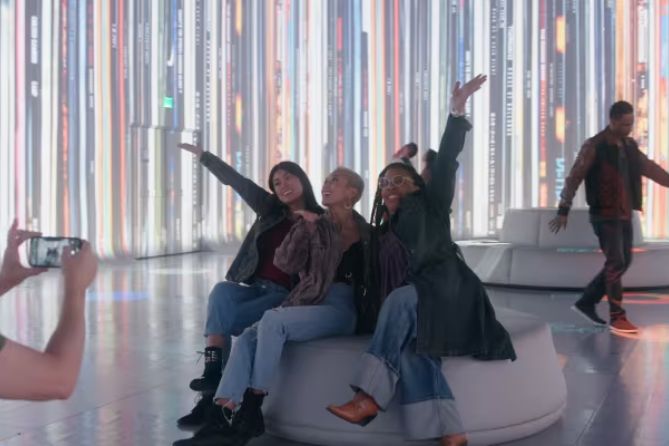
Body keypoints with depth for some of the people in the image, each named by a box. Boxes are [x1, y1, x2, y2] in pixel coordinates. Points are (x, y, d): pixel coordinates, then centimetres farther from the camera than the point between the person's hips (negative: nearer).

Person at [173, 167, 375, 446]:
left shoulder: (365, 232, 6)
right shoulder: (316, 226, 14)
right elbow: (285, 262, -1)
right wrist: (306, 225, -7)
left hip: (341, 310, -5)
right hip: (306, 303, 5)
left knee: (271, 320, -30)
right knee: (248, 337, -21)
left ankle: (251, 412, -24)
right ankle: (220, 419, -30)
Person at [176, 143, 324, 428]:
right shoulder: (271, 211, 16)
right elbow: (236, 181, 16)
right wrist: (202, 154, 17)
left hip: (287, 296, -4)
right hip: (254, 287, 4)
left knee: (220, 319, -26)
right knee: (222, 290, -29)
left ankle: (212, 397, -19)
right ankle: (213, 374, -38)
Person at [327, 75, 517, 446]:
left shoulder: (430, 204, 12)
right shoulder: (382, 232, 26)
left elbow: (445, 162, -1)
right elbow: (380, 282, 22)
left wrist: (456, 113, -12)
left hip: (444, 292, -4)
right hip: (409, 311, 4)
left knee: (401, 300, -34)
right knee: (409, 347, -29)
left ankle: (370, 396, -41)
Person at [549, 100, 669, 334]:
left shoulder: (630, 146, 10)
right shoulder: (594, 146, -10)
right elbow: (574, 178, -11)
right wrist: (563, 211, -13)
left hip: (624, 214, 8)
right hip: (605, 214, -7)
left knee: (623, 262, 10)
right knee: (616, 263, -9)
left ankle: (586, 302, 21)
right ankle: (617, 317, 0)